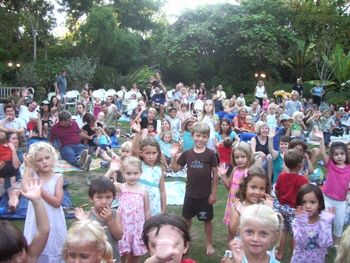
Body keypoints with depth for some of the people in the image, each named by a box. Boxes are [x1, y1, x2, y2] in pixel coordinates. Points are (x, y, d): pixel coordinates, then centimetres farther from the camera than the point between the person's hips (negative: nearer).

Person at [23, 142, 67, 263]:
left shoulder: (58, 177, -6)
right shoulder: (33, 175, -1)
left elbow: (57, 202, -14)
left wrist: (39, 189, -19)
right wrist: (27, 167, -16)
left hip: (53, 221, -1)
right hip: (37, 220, 1)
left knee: (54, 250, 10)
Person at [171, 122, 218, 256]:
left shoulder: (210, 154, -10)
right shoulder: (187, 153, -2)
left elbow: (215, 174, -6)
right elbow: (175, 169, 5)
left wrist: (213, 193, -7)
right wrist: (173, 156, -11)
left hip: (205, 194, -3)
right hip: (190, 193, 3)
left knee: (207, 219, 10)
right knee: (186, 217, 16)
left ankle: (209, 244, 28)